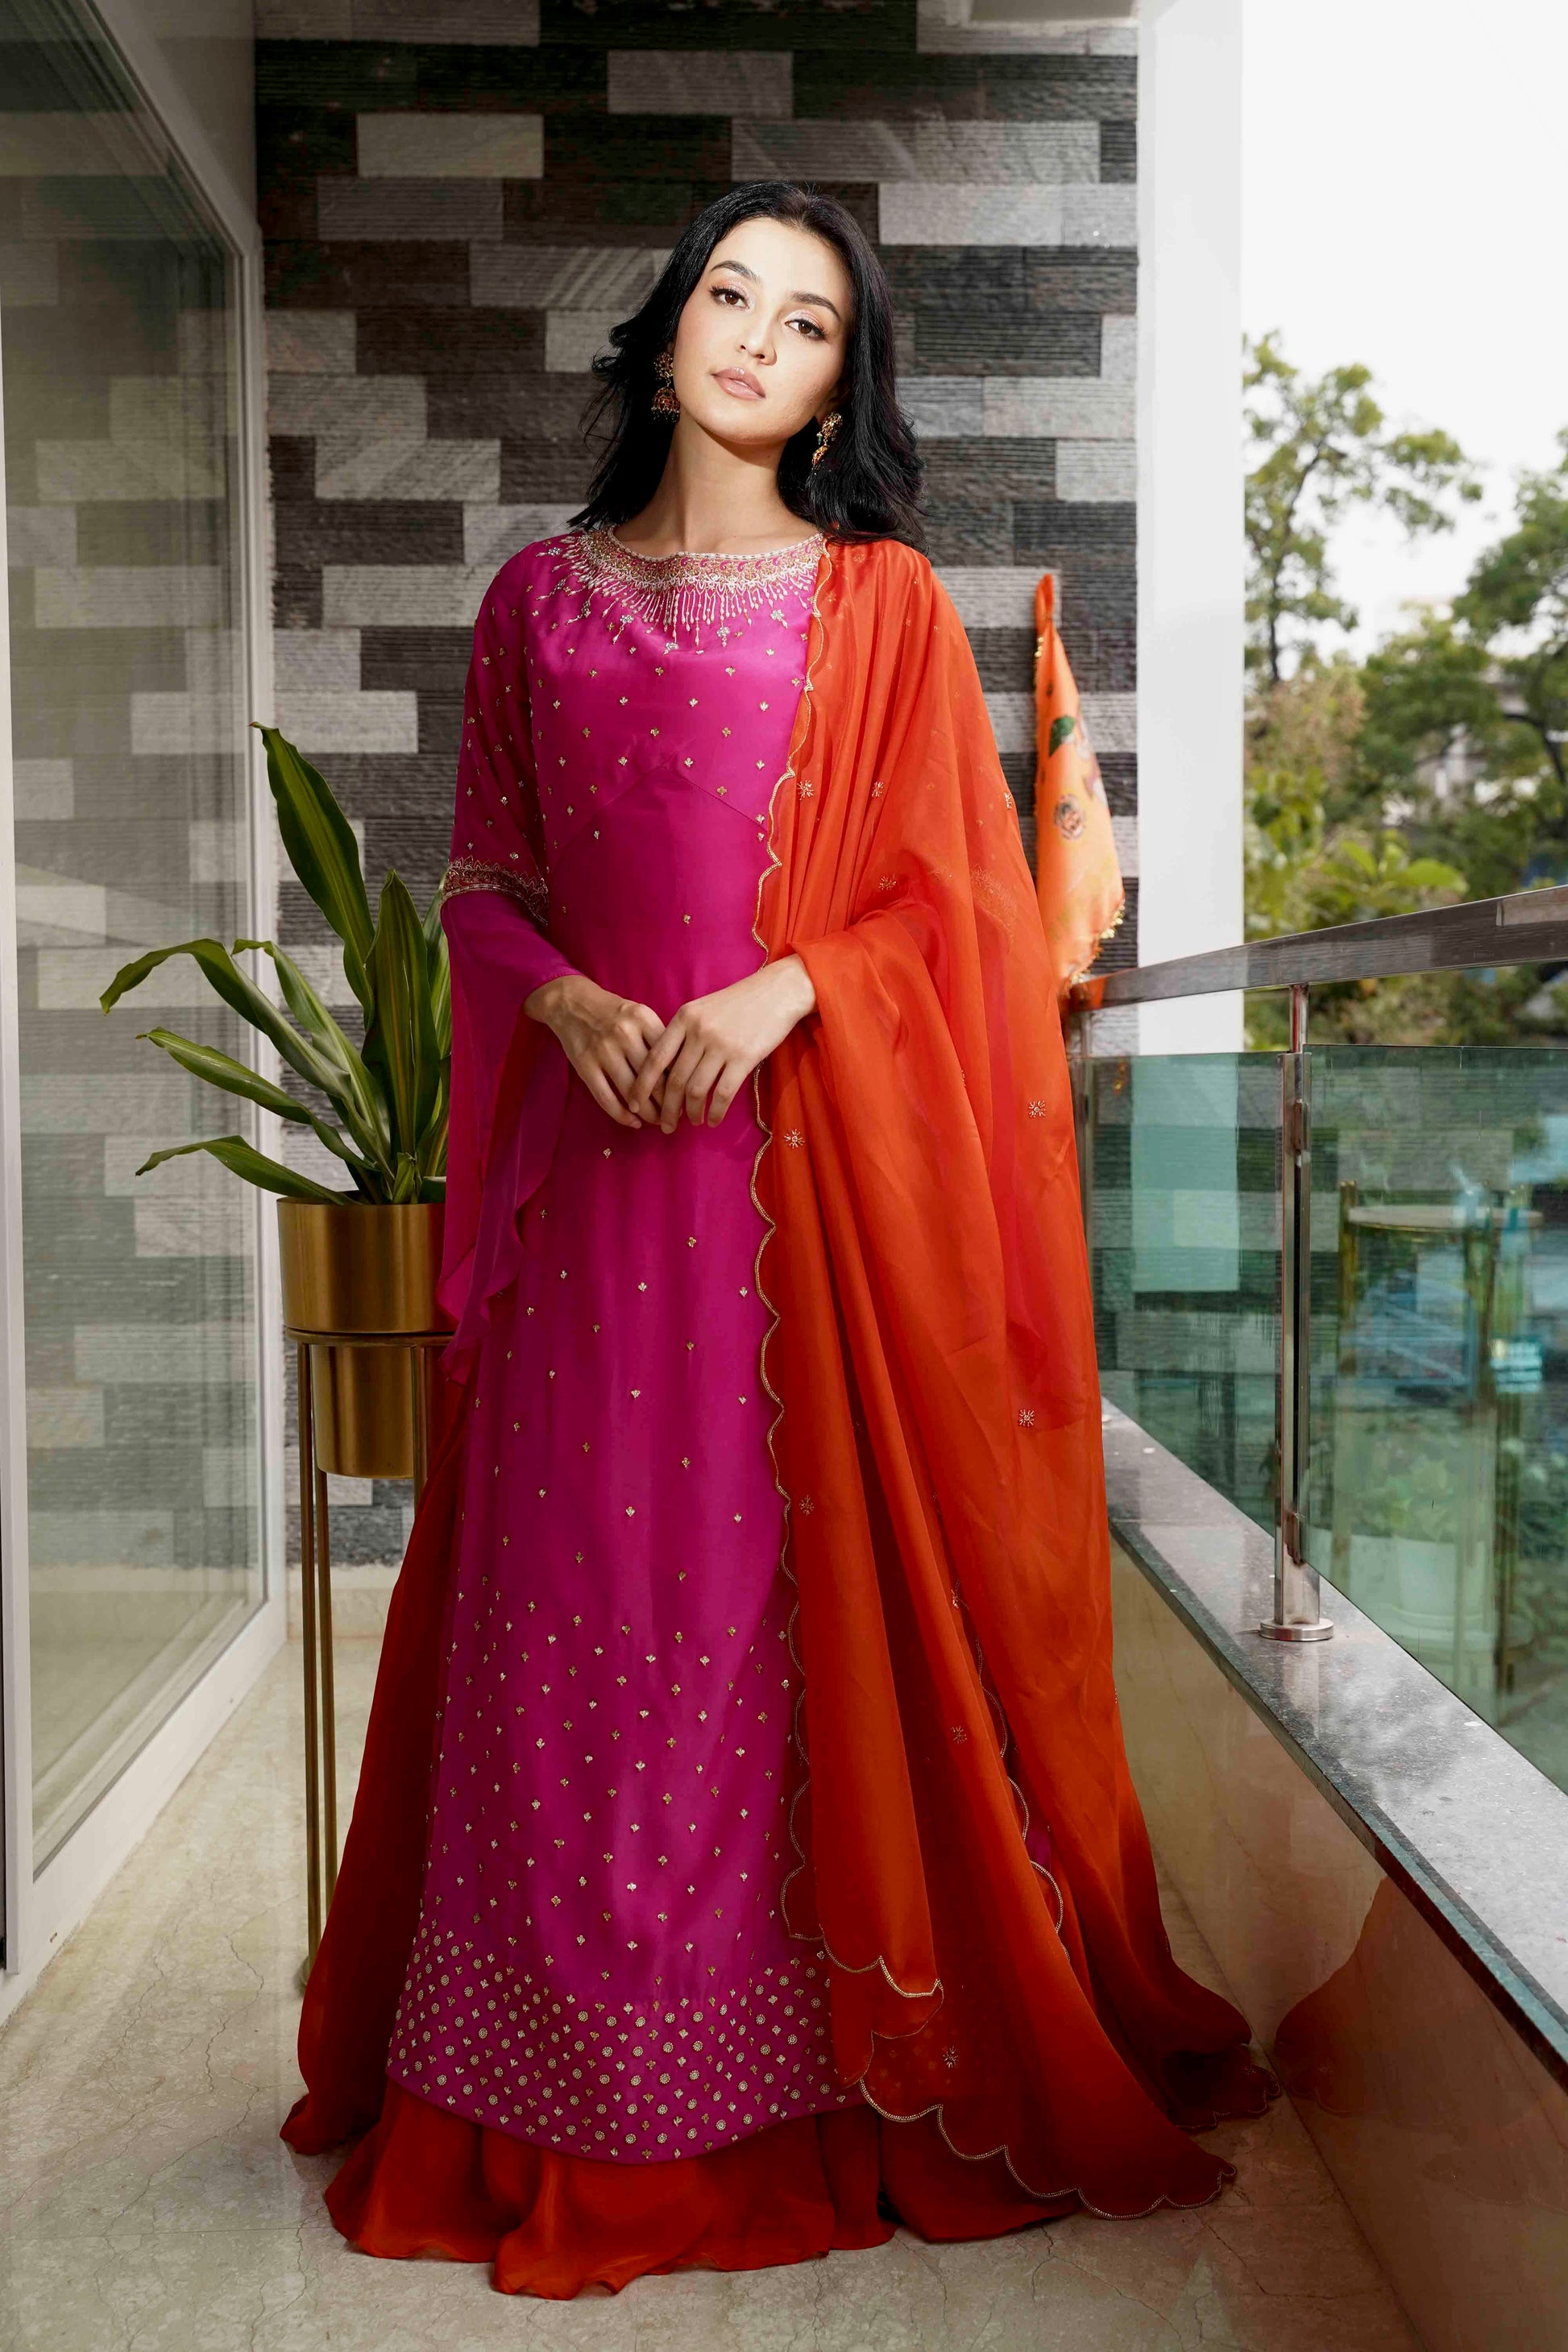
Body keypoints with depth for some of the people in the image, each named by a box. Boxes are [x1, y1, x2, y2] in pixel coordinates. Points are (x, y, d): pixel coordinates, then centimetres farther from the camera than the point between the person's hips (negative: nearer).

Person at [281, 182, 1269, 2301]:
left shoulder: (884, 599, 7)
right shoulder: (542, 598, 14)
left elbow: (956, 895, 2)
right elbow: (481, 881, 14)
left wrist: (782, 987, -14)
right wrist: (567, 1000, -6)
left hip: (828, 1151, -2)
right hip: (600, 1154, 2)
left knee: (822, 1587, 0)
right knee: (580, 1577, 3)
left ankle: (848, 2068, 17)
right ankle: (573, 2100, 19)